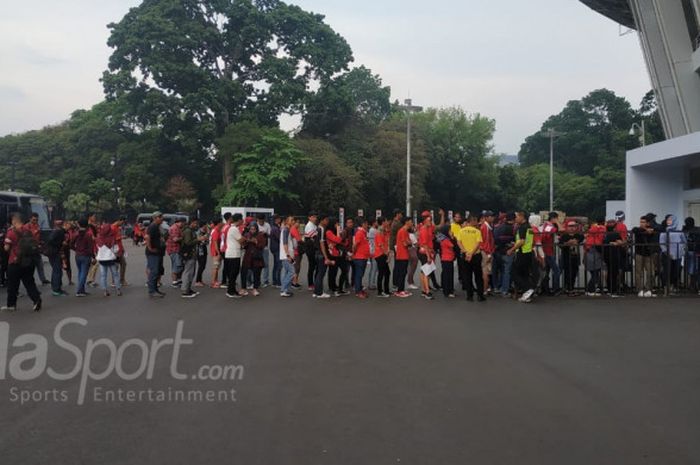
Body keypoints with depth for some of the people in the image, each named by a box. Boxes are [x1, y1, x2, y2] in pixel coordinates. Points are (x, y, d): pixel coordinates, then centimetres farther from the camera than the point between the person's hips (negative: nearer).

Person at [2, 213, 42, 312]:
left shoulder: (11, 232, -12)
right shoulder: (29, 231, 2)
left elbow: (7, 248, -11)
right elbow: (36, 244, 7)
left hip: (15, 262, -4)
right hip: (30, 261, 4)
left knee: (12, 284, 10)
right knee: (29, 282, 11)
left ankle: (11, 304, 19)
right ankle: (37, 299, -5)